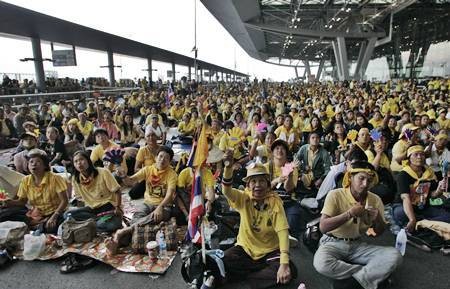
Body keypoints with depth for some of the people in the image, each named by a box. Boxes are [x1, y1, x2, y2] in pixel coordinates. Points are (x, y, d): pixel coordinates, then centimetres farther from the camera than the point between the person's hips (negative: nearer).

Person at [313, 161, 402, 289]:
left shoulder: (375, 200, 0)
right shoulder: (335, 195, -14)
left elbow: (379, 232, 8)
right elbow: (323, 227, -20)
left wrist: (378, 218, -15)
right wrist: (349, 214, -28)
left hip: (357, 245, 4)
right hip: (333, 243, -4)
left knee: (394, 256, -19)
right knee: (321, 263, -36)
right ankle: (368, 274, -16)